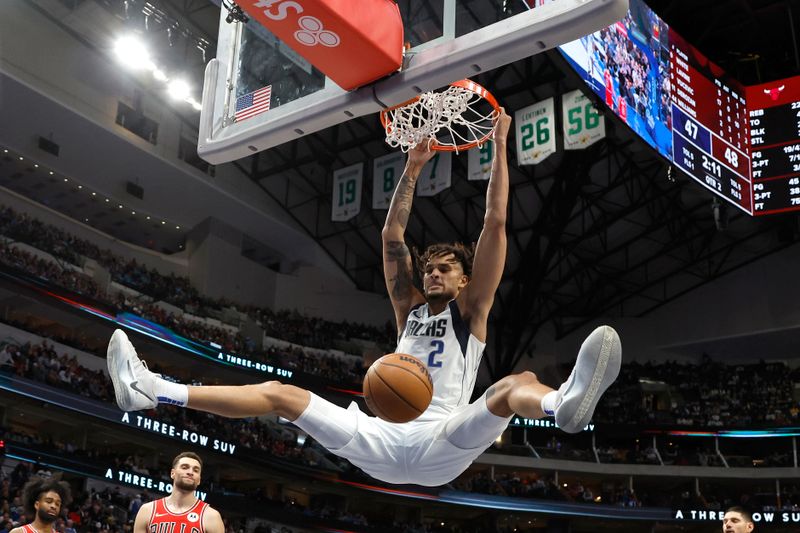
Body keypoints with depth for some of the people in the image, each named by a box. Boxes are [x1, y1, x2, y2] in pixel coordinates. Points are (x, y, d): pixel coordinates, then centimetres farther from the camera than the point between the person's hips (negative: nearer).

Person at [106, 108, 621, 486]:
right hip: (386, 439, 5)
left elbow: (496, 224, 7)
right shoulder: (410, 309, 23)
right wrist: (413, 169, 22)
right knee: (279, 392, -3)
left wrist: (500, 146, 8)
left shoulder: (471, 310, 11)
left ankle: (567, 401, -70)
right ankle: (152, 391, -9)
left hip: (442, 445, -5)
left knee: (516, 384, -33)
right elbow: (392, 238, 23)